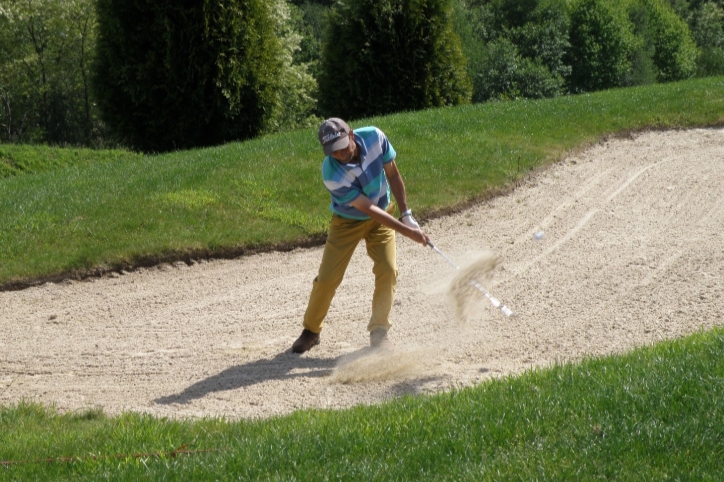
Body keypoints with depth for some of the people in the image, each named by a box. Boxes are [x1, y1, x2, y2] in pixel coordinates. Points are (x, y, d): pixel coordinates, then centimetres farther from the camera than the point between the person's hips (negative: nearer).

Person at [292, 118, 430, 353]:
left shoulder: (375, 137, -25)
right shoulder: (332, 174, -34)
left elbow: (393, 175, -8)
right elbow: (369, 208, -31)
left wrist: (406, 214, -10)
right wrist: (406, 231, -32)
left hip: (383, 215, 3)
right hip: (347, 222, -3)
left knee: (387, 270, -12)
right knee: (327, 278, -4)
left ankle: (379, 331, 1)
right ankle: (311, 330, 18)